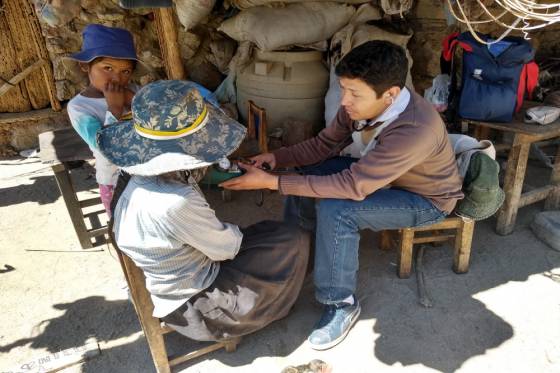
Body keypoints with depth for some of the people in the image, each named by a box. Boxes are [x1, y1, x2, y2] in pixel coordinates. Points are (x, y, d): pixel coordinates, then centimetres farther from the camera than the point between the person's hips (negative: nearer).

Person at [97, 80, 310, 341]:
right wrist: (235, 233, -1)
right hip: (196, 306, -8)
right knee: (295, 241, 3)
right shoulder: (176, 203, -37)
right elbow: (225, 248, -19)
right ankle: (264, 312, 24)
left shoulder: (137, 177, -10)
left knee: (267, 231, 20)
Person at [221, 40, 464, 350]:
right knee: (306, 170, -3)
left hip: (427, 199, -7)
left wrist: (272, 182, -39)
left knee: (335, 211, -30)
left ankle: (341, 305, -8)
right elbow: (324, 144, -5)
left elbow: (353, 186, -40)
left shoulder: (414, 129, -40)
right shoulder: (360, 104, -17)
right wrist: (276, 158, -21)